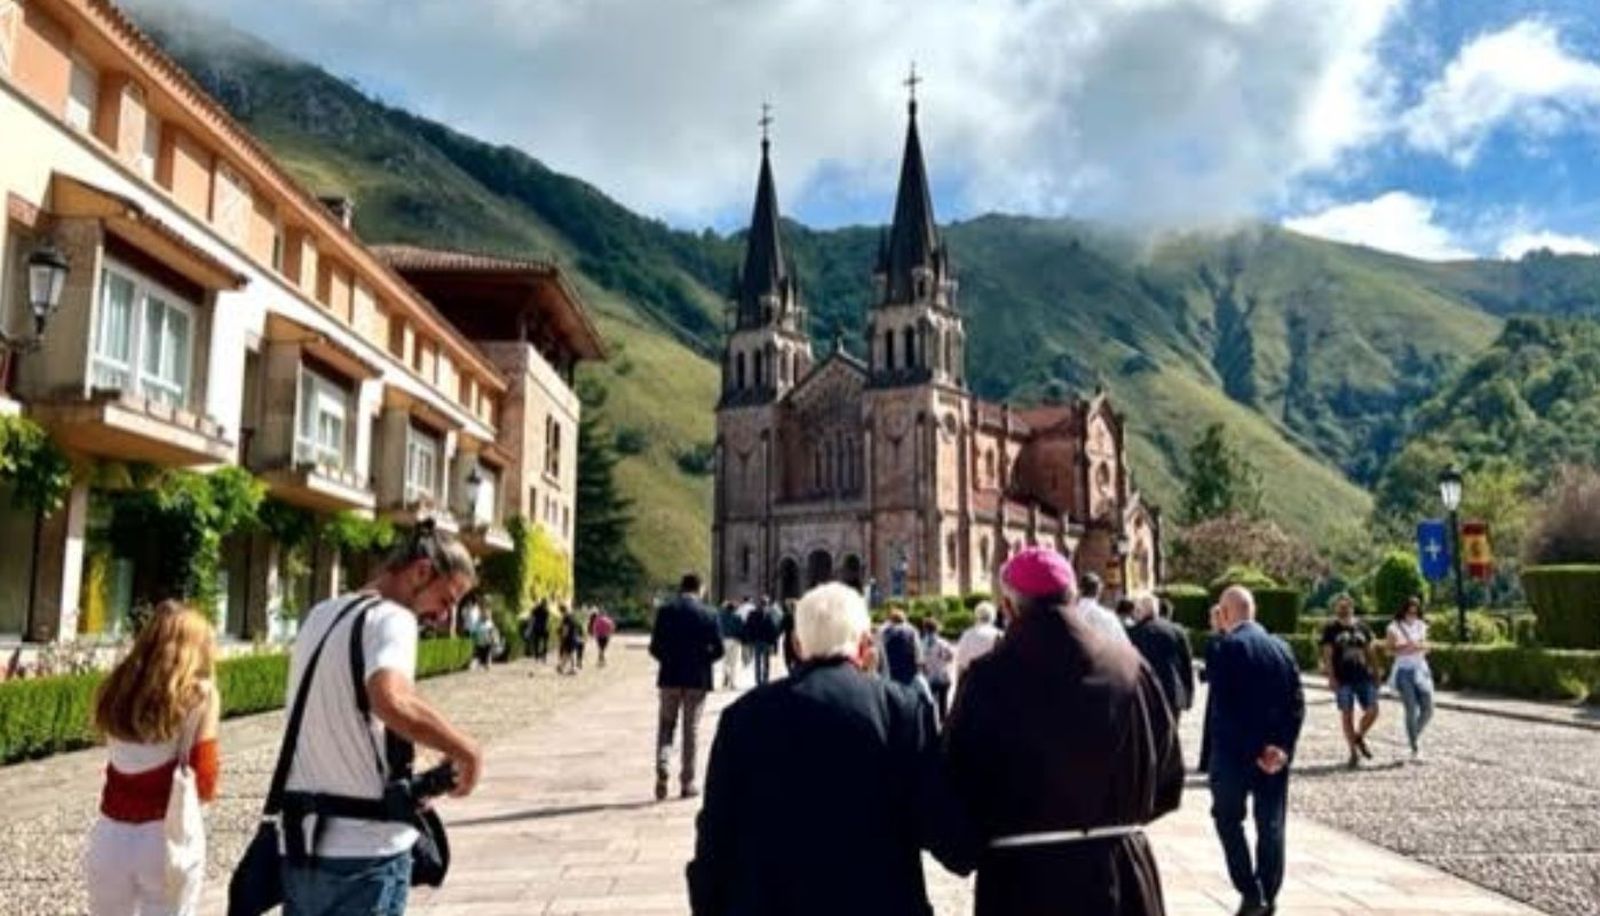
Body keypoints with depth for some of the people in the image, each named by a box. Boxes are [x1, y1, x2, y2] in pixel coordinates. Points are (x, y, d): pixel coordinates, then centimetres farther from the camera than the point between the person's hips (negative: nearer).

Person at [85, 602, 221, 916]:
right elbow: (204, 784, -5)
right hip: (166, 839, -4)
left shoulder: (115, 689, 7)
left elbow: (121, 762, 4)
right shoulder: (200, 696, -6)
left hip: (110, 838, 4)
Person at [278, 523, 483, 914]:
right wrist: (468, 750, -22)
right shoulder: (391, 618, -16)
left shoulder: (320, 615, 12)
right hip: (365, 854, -8)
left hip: (301, 843, 8)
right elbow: (393, 702, -36)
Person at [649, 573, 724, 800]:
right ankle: (687, 783, 10)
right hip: (697, 678, 0)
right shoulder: (708, 615, -5)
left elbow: (654, 647, -5)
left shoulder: (665, 611, -3)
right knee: (691, 730, 7)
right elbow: (718, 649, -6)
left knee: (666, 726, 12)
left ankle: (662, 769, -10)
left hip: (670, 677, 0)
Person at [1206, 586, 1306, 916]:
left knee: (1228, 819, 11)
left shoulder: (1222, 646, -12)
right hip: (1276, 752, 5)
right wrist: (1282, 746, -5)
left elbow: (1225, 705, -14)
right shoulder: (1281, 646, 4)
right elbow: (1297, 703, -1)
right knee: (1271, 824, 13)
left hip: (1235, 751, -5)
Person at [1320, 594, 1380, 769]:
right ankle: (1354, 752, 12)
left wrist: (1375, 673, 10)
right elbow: (1327, 654, -3)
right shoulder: (1331, 629, 1)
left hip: (1364, 677, 3)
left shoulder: (1361, 626, 10)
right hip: (1343, 680, -3)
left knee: (1372, 711, -2)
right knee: (1347, 714, 1)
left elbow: (1371, 651, 15)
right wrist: (1331, 677, -10)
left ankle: (1359, 737, 26)